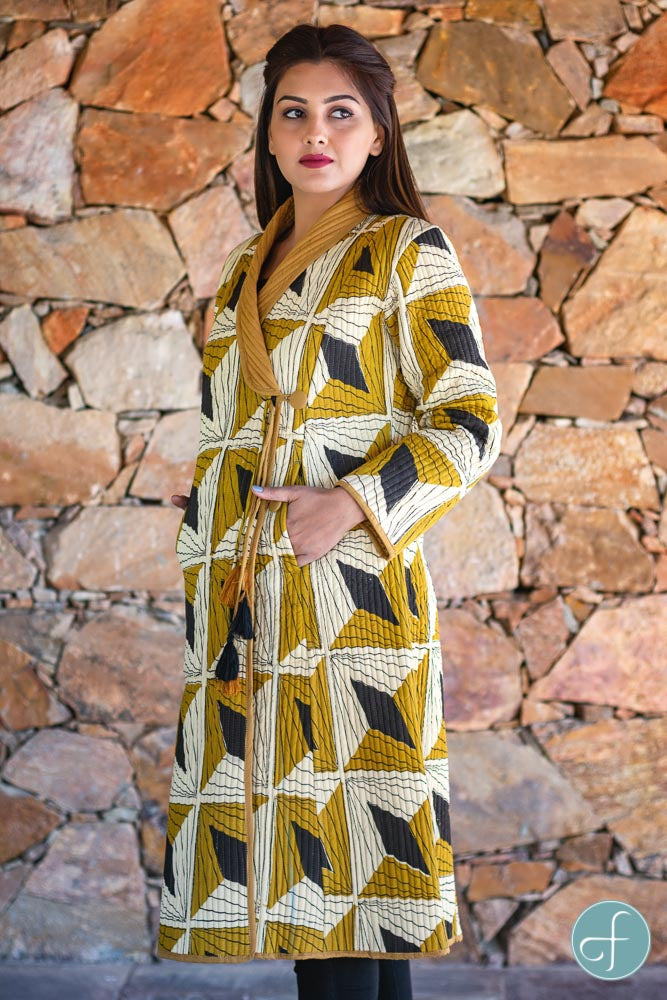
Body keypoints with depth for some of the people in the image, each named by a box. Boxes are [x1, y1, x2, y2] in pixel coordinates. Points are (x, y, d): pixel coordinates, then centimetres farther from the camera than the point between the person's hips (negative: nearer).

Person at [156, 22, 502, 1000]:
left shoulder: (409, 251, 2)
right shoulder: (245, 268, 20)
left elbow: (469, 421, -6)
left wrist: (351, 505, -16)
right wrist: (201, 494, 15)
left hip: (346, 582, -6)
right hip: (240, 598, 6)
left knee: (346, 851, -7)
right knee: (286, 855, 6)